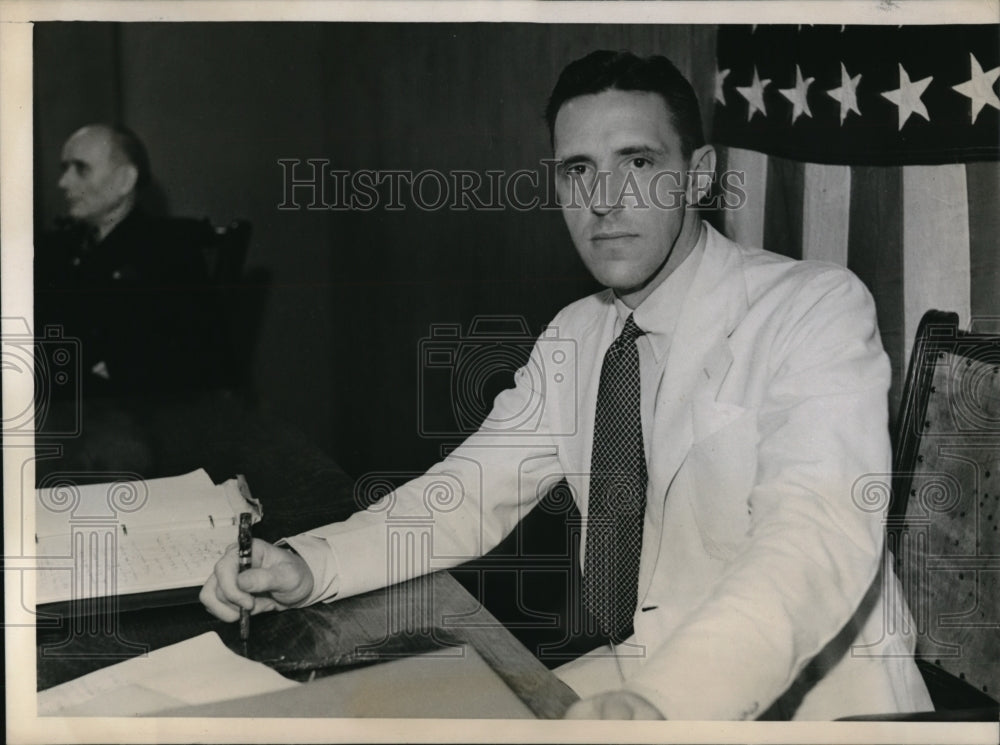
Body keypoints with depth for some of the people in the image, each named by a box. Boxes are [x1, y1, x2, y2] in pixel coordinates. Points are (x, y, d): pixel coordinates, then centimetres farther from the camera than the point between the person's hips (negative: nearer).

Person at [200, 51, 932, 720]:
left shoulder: (815, 310, -16)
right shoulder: (576, 336, 5)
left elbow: (820, 535, -30)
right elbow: (473, 491, 5)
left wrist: (654, 704, -46)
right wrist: (307, 565, -12)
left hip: (803, 701, -6)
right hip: (634, 676, 6)